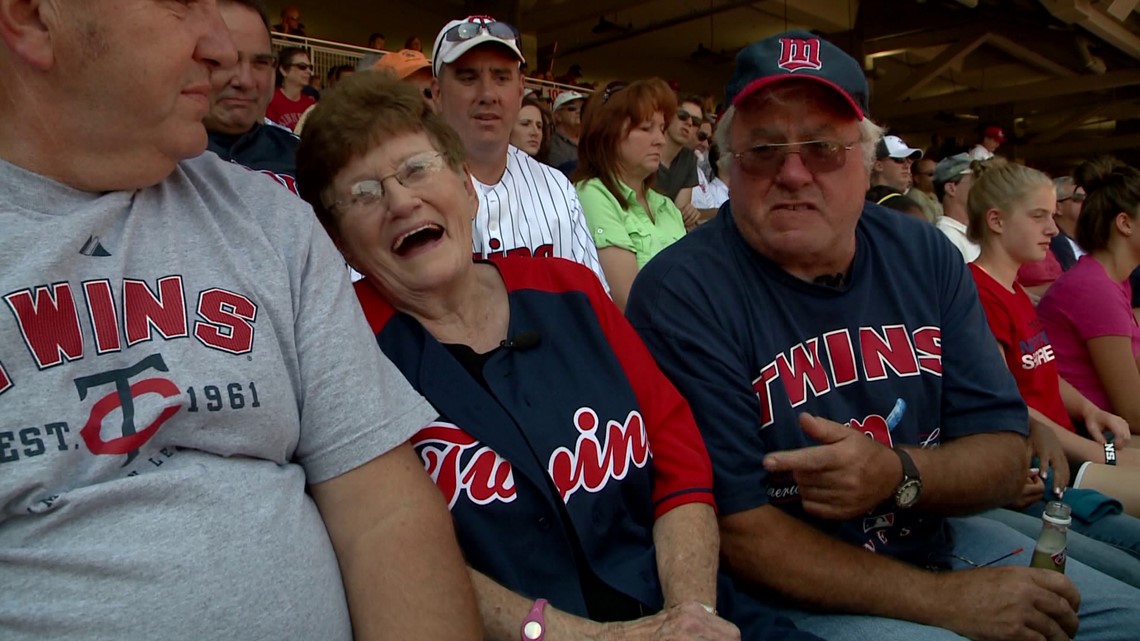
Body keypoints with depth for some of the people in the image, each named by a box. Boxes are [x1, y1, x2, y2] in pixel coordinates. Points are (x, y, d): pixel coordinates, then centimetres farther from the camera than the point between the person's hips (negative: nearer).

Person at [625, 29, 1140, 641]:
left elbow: (1004, 453, -2)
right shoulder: (680, 292, -20)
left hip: (940, 540, 6)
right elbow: (738, 528, -20)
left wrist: (898, 475, -23)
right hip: (791, 591, -6)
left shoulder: (925, 256, -2)